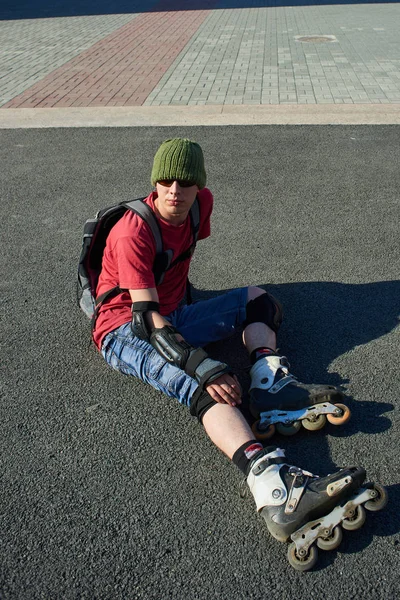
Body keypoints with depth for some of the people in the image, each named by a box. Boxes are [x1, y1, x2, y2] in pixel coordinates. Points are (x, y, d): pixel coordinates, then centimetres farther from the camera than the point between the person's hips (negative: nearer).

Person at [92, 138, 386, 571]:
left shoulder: (201, 203, -2)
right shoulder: (133, 232, -23)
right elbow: (148, 316, -31)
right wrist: (204, 366, -42)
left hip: (171, 316, 8)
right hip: (125, 331, -8)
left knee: (256, 299, 6)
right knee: (202, 385, -35)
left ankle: (269, 386, -21)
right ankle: (276, 493, -55)